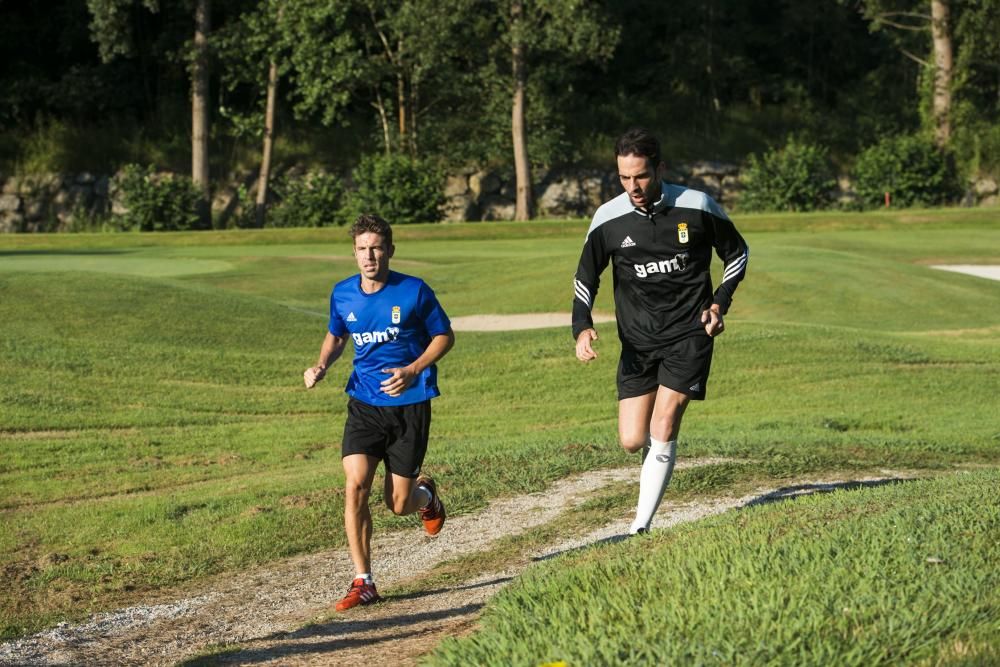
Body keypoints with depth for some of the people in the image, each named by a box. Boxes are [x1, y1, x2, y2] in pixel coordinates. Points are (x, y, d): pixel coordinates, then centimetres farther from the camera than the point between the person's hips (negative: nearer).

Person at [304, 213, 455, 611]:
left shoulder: (414, 292, -10)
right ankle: (363, 582, -9)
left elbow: (444, 336, 1)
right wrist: (321, 366, -1)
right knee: (355, 485, -17)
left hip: (410, 404, -2)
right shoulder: (343, 294, 1)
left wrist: (413, 370, -15)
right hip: (364, 403, 3)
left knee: (398, 504, 1)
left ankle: (425, 495, 41)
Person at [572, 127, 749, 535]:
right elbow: (586, 277, 8)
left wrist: (719, 303, -3)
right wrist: (582, 327, -9)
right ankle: (658, 453, 34)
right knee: (632, 441, -3)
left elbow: (737, 253, 10)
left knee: (662, 431, -14)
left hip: (689, 334, -2)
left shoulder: (698, 207, -7)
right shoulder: (608, 219, -4)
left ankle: (641, 526, -7)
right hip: (637, 341, 2)